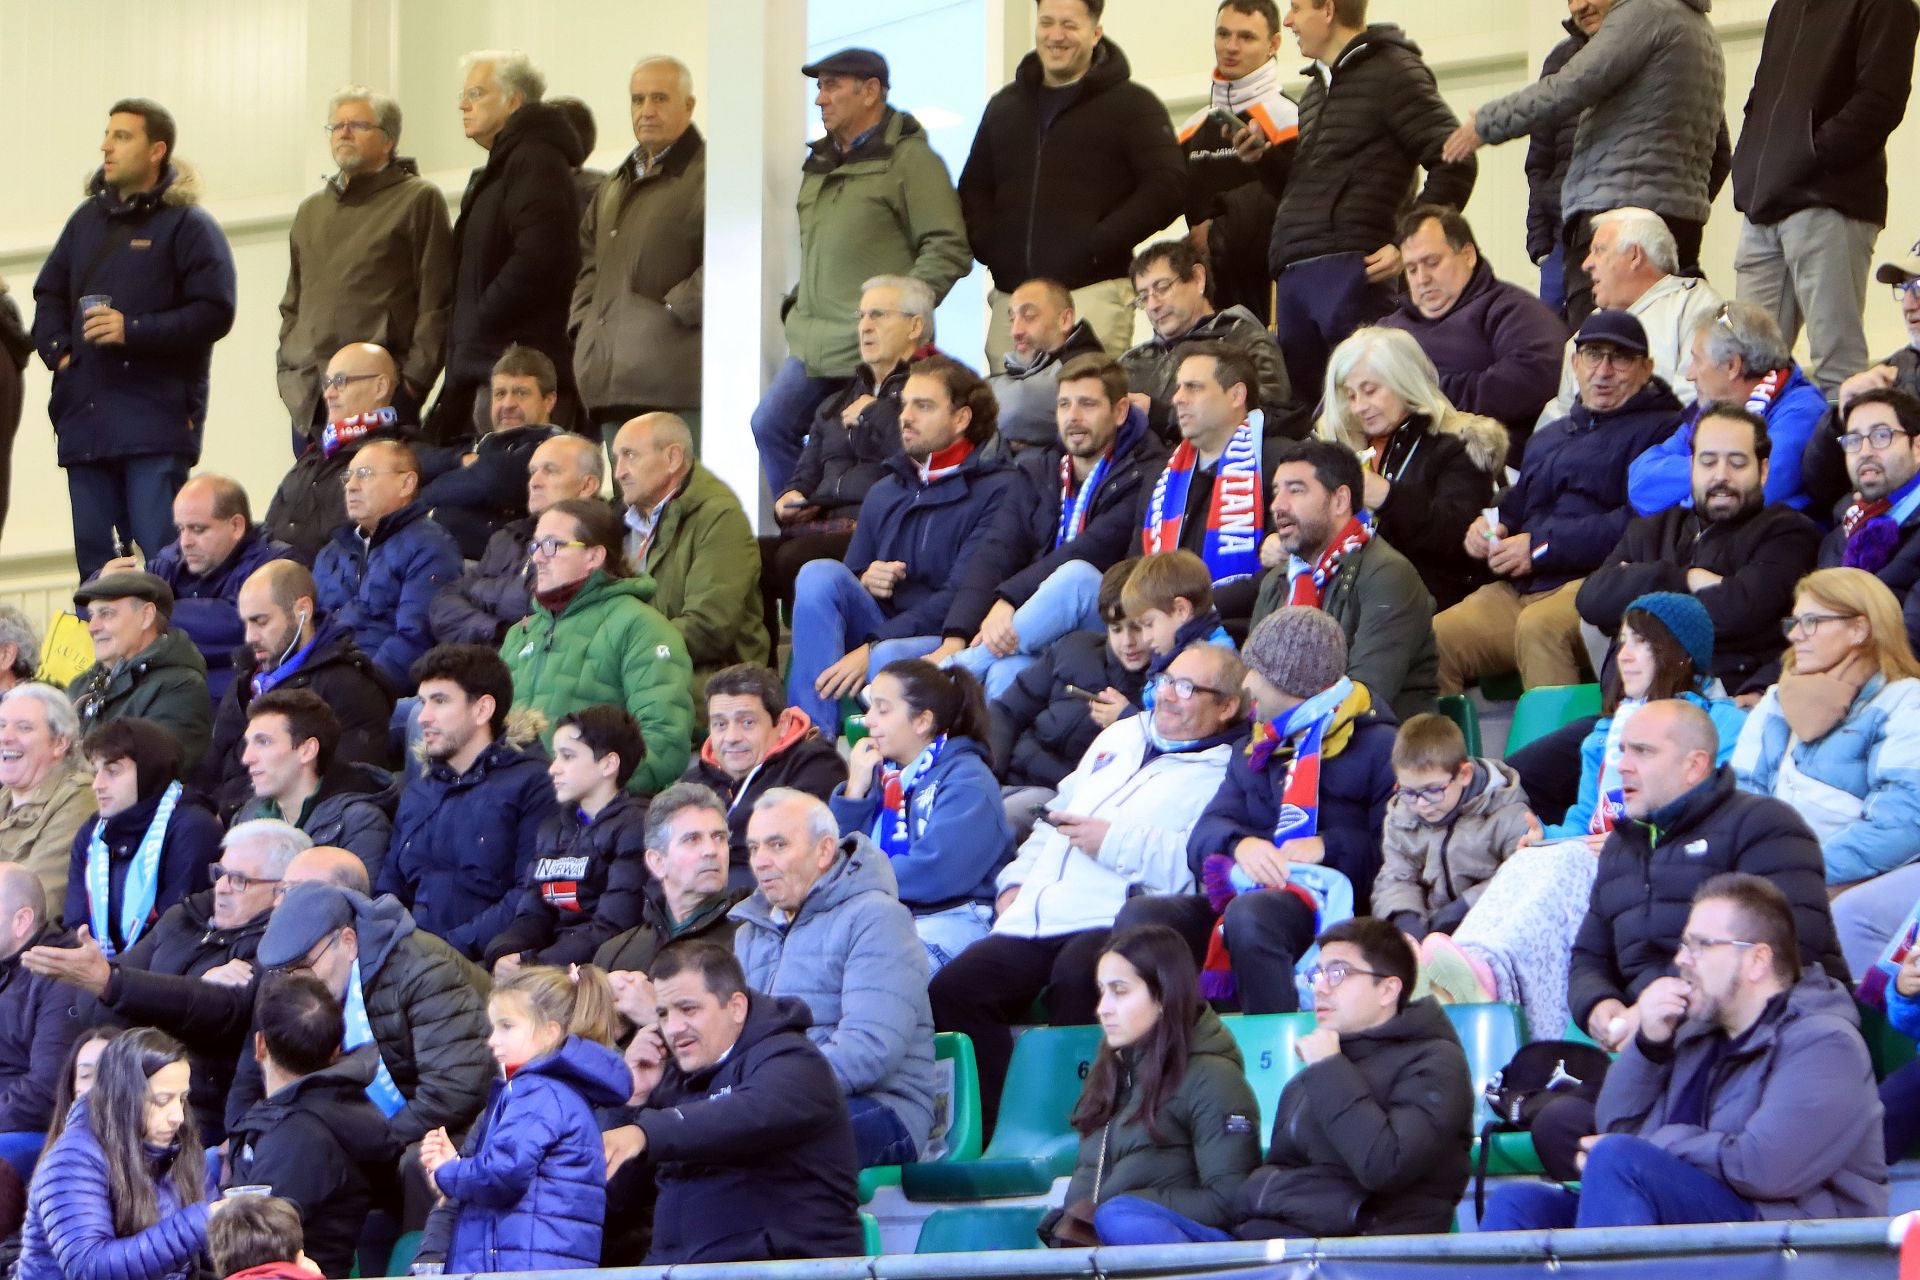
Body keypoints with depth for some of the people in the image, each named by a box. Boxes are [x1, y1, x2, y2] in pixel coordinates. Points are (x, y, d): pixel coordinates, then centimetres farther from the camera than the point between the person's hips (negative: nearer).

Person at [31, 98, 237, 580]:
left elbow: (214, 313, -10)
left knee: (165, 556, -11)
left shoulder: (188, 224, -2)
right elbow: (49, 294, 22)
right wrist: (57, 349, 2)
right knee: (94, 557, 7)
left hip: (157, 416, -6)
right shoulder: (87, 219, 17)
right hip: (84, 417, 6)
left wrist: (133, 331, -17)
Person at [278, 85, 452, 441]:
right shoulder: (311, 210, 23)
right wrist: (287, 372, 13)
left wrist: (414, 378, -11)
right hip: (308, 397, 6)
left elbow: (436, 301, -4)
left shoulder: (419, 199, 3)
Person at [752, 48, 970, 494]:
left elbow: (948, 249, -11)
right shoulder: (820, 164, 20)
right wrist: (797, 305, 18)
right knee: (771, 426, 2)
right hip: (813, 347, 8)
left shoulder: (908, 158, -6)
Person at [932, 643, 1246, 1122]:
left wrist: (1114, 843, -13)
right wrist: (1017, 880, 21)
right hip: (1035, 919, 7)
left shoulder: (1224, 773, 3)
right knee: (951, 990, -15)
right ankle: (994, 1122, -12)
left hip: (1115, 922, -7)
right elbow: (1058, 812, 37)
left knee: (1075, 976, -39)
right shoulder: (1122, 737, 29)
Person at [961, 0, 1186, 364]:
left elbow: (1168, 186, -6)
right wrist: (988, 247, 6)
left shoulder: (1132, 104, 4)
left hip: (1092, 290, -5)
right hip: (1010, 295, 5)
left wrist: (1098, 246, -13)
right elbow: (973, 189, 26)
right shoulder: (1004, 107, 22)